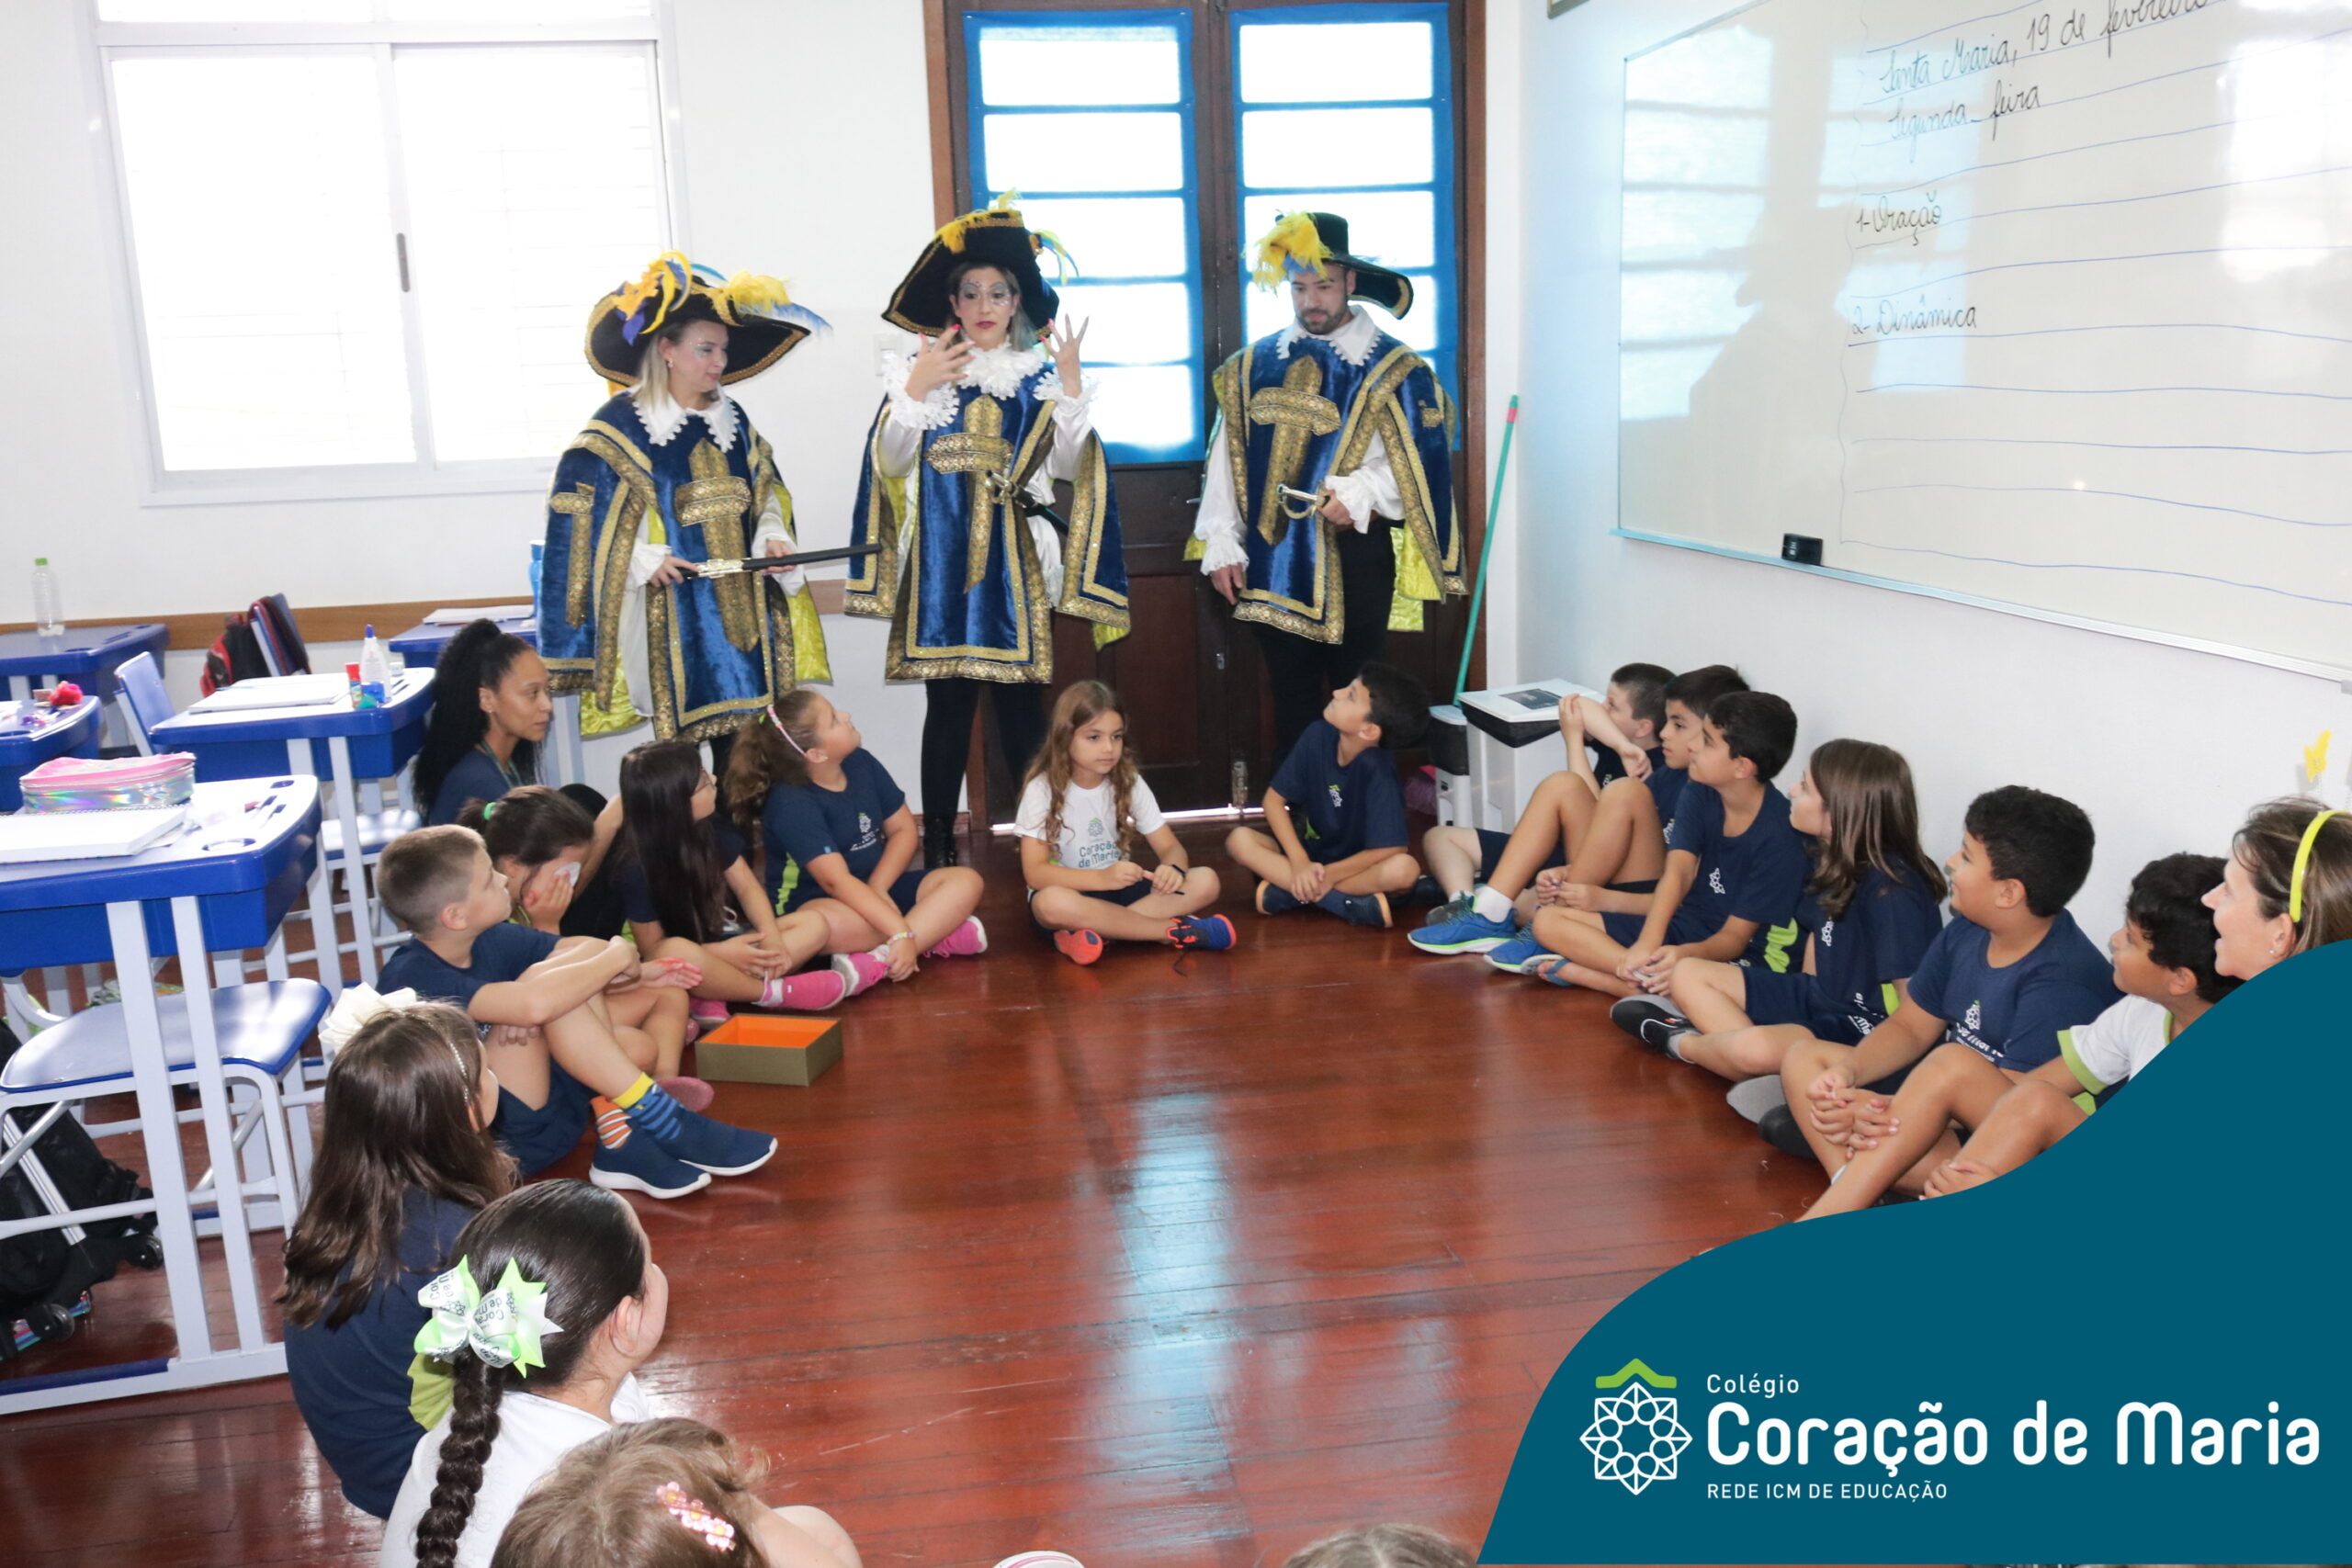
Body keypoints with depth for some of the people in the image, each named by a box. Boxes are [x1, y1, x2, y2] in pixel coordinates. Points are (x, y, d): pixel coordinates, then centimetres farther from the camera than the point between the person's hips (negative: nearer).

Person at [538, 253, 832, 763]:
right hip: (670, 614, -5)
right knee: (684, 733, -3)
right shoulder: (620, 426, -6)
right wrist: (643, 558, -18)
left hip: (740, 604, 5)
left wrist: (774, 535, 0)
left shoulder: (732, 418, 11)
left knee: (744, 736, 3)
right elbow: (576, 511, -7)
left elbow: (766, 491, 20)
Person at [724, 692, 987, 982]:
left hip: (879, 886, 7)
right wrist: (900, 934, -37)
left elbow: (903, 829, 3)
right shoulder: (791, 803, -21)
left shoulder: (861, 762, -2)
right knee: (828, 924, -43)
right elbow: (836, 881, -30)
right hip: (815, 902, -7)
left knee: (966, 882, -16)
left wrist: (877, 887, -15)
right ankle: (937, 933, -30)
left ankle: (880, 959, -30)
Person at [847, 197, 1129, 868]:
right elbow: (889, 463, -1)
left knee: (1023, 707, 1)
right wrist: (914, 390, -13)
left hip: (1016, 561, 0)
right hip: (942, 561, 0)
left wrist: (1071, 384, -12)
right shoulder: (923, 368, 6)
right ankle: (938, 846, 9)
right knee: (947, 708, 2)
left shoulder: (1041, 373, 8)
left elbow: (1070, 465, -3)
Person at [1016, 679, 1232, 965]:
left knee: (1205, 881, -18)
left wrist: (1173, 869, -29)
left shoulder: (1130, 783, -1)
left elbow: (1171, 847, -2)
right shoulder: (1042, 790, -12)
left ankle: (1092, 933, -28)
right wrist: (1102, 877, -36)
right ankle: (1177, 930, -28)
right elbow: (1035, 872, -20)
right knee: (1052, 902, -40)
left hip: (1119, 892, 4)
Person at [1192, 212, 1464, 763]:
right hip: (1273, 557, 3)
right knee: (1291, 696, 11)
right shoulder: (1253, 366, 9)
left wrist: (1361, 493, -22)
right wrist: (1221, 545, 0)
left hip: (1354, 556, -3)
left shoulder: (1392, 369, -2)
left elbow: (1422, 461, -7)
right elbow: (1226, 460, 7)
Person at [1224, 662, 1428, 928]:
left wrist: (1330, 874, -24)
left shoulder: (1376, 770, -24)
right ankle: (1351, 904, -26)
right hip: (1307, 854, 4)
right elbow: (1274, 798, -9)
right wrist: (1299, 862, -20)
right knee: (1239, 839, -22)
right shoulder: (1318, 736, -14)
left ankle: (1289, 893, -27)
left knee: (1404, 869, -34)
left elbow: (1391, 848, -26)